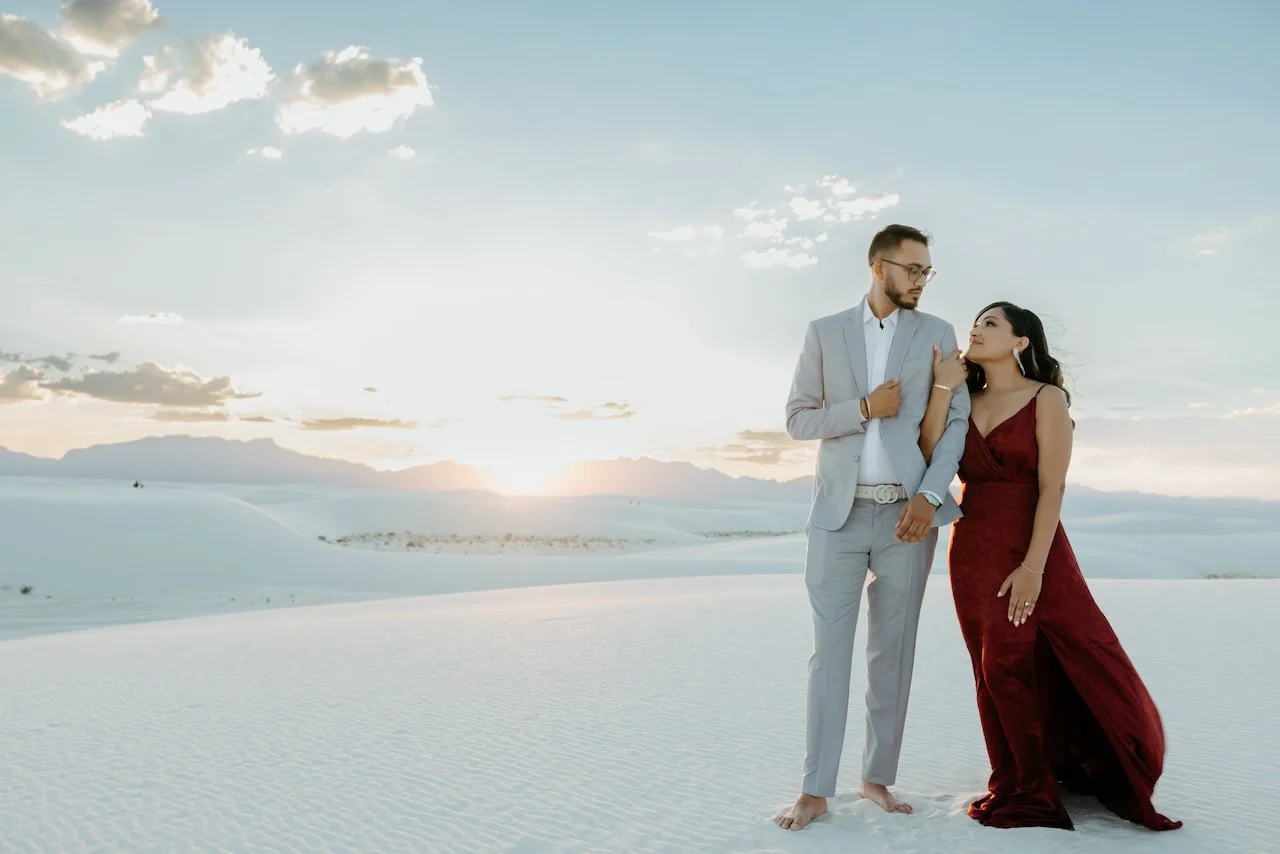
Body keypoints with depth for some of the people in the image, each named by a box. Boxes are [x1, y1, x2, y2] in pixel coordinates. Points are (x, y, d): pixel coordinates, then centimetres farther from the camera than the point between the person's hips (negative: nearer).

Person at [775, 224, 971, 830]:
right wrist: (864, 408, -12)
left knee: (893, 651, 7)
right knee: (829, 651, 0)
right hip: (838, 514, -1)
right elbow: (797, 419, 3)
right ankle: (815, 790, 7)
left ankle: (878, 777, 20)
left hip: (906, 514, 1)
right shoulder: (824, 333, 6)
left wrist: (929, 496, -12)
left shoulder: (937, 334, 7)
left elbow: (957, 421, 1)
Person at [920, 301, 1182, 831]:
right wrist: (943, 388, -6)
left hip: (1032, 548, -4)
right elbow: (930, 459, -4)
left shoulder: (1045, 399, -2)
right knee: (997, 672, 8)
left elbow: (1051, 488, -10)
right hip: (972, 552, 5)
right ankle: (1020, 789, 20)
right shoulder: (967, 401, 11)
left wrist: (1033, 567, -17)